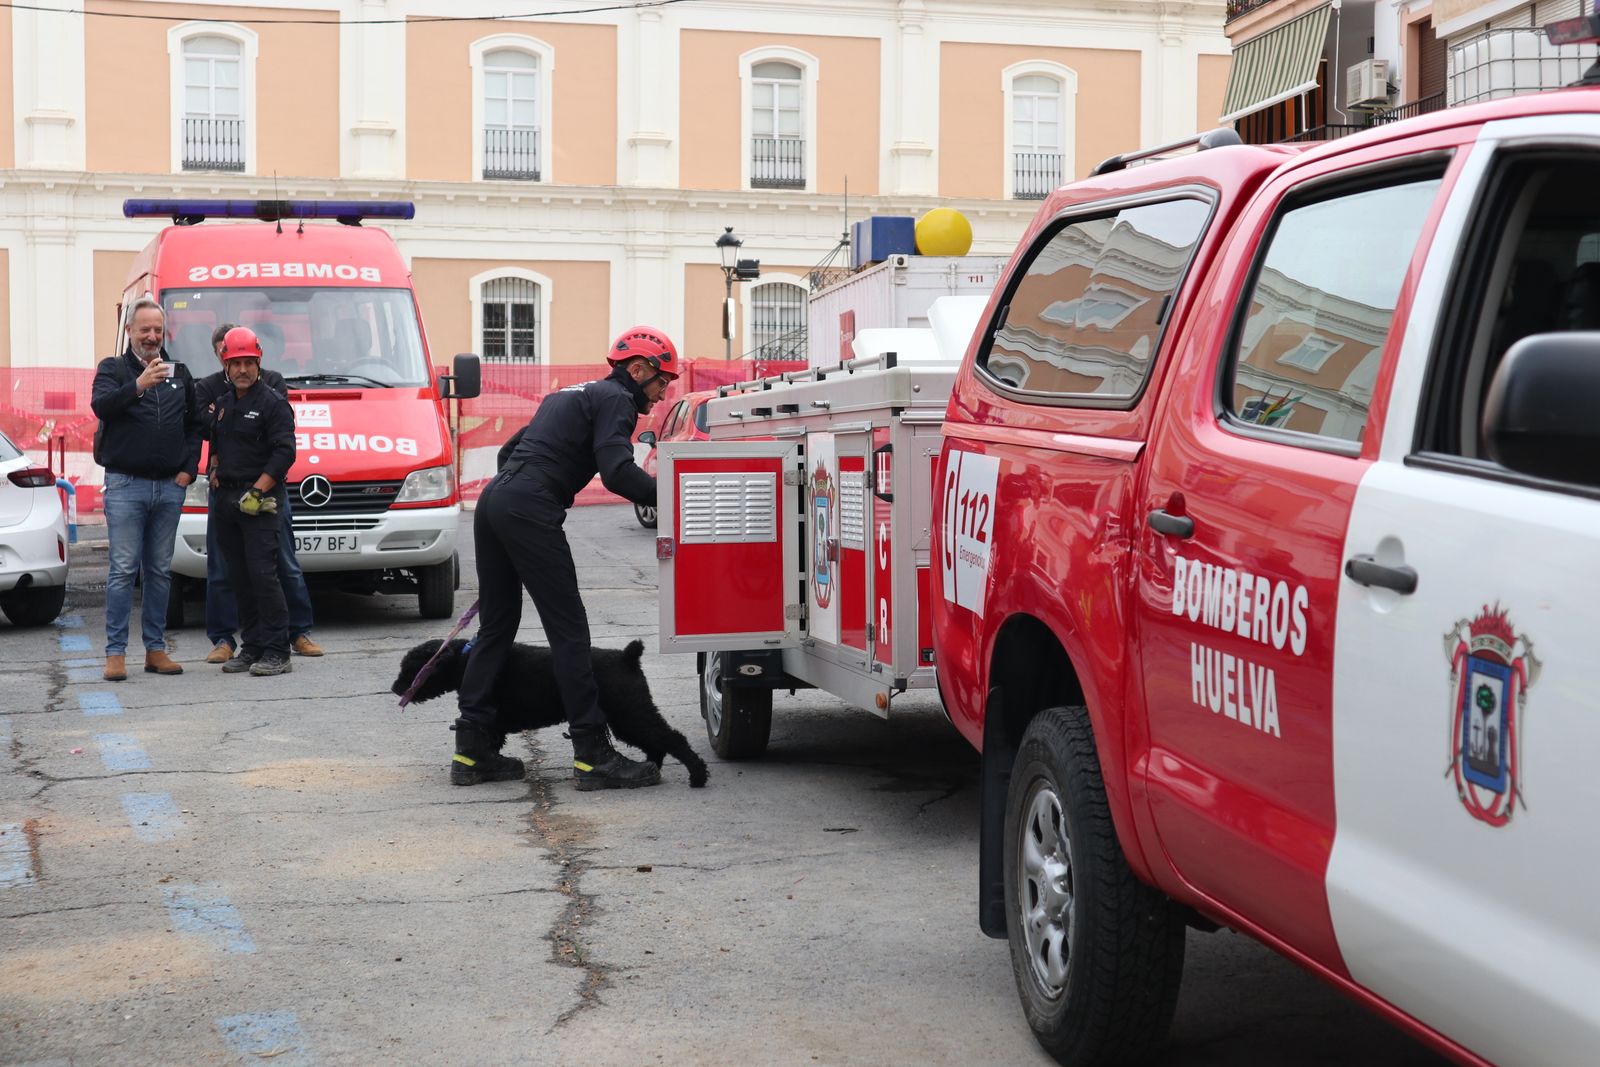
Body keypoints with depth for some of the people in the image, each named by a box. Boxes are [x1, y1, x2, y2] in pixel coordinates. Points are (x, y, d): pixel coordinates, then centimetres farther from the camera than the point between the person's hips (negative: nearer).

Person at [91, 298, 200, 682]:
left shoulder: (179, 373, 16)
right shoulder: (113, 368, 3)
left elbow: (194, 424, 20)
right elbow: (100, 405, -17)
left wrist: (189, 468, 8)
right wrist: (138, 386, -32)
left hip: (170, 488, 4)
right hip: (125, 485, -4)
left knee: (160, 570, 7)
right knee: (123, 569, -6)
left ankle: (155, 650, 13)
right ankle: (115, 653, -4)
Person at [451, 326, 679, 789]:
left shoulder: (572, 396, 29)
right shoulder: (615, 400, 0)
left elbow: (510, 450, 31)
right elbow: (617, 472, -16)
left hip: (494, 500, 10)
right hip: (530, 509, -9)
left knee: (495, 625, 12)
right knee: (568, 628, -7)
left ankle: (473, 750, 12)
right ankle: (593, 755, -7)